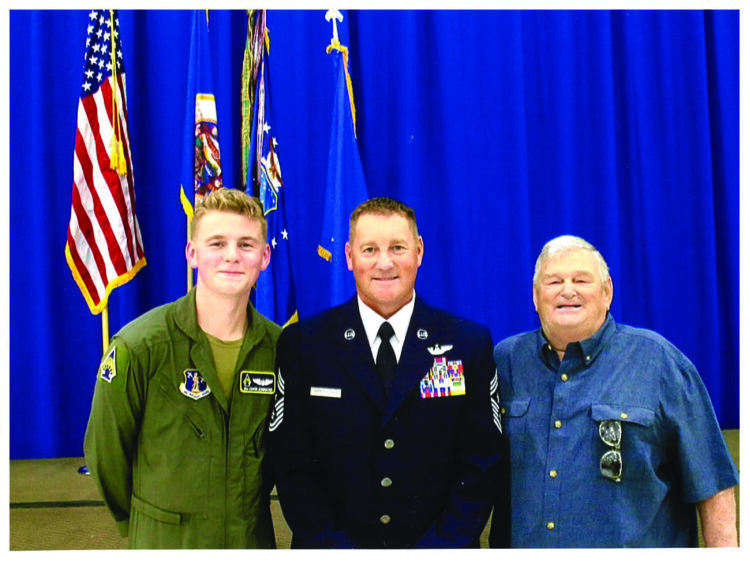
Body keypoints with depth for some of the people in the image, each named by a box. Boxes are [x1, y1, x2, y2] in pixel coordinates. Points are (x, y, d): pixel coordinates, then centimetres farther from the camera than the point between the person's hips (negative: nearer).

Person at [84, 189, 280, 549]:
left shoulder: (278, 347, -9)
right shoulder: (137, 347, -18)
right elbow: (105, 452, -7)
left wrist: (249, 508, 8)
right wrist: (137, 524, 4)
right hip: (165, 543, -2)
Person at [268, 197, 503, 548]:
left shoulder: (470, 344, -7)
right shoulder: (302, 345, -8)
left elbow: (480, 464, -6)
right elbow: (292, 465, -7)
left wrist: (438, 548, -15)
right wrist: (335, 546, -15)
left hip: (439, 546, 1)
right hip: (334, 544, 0)